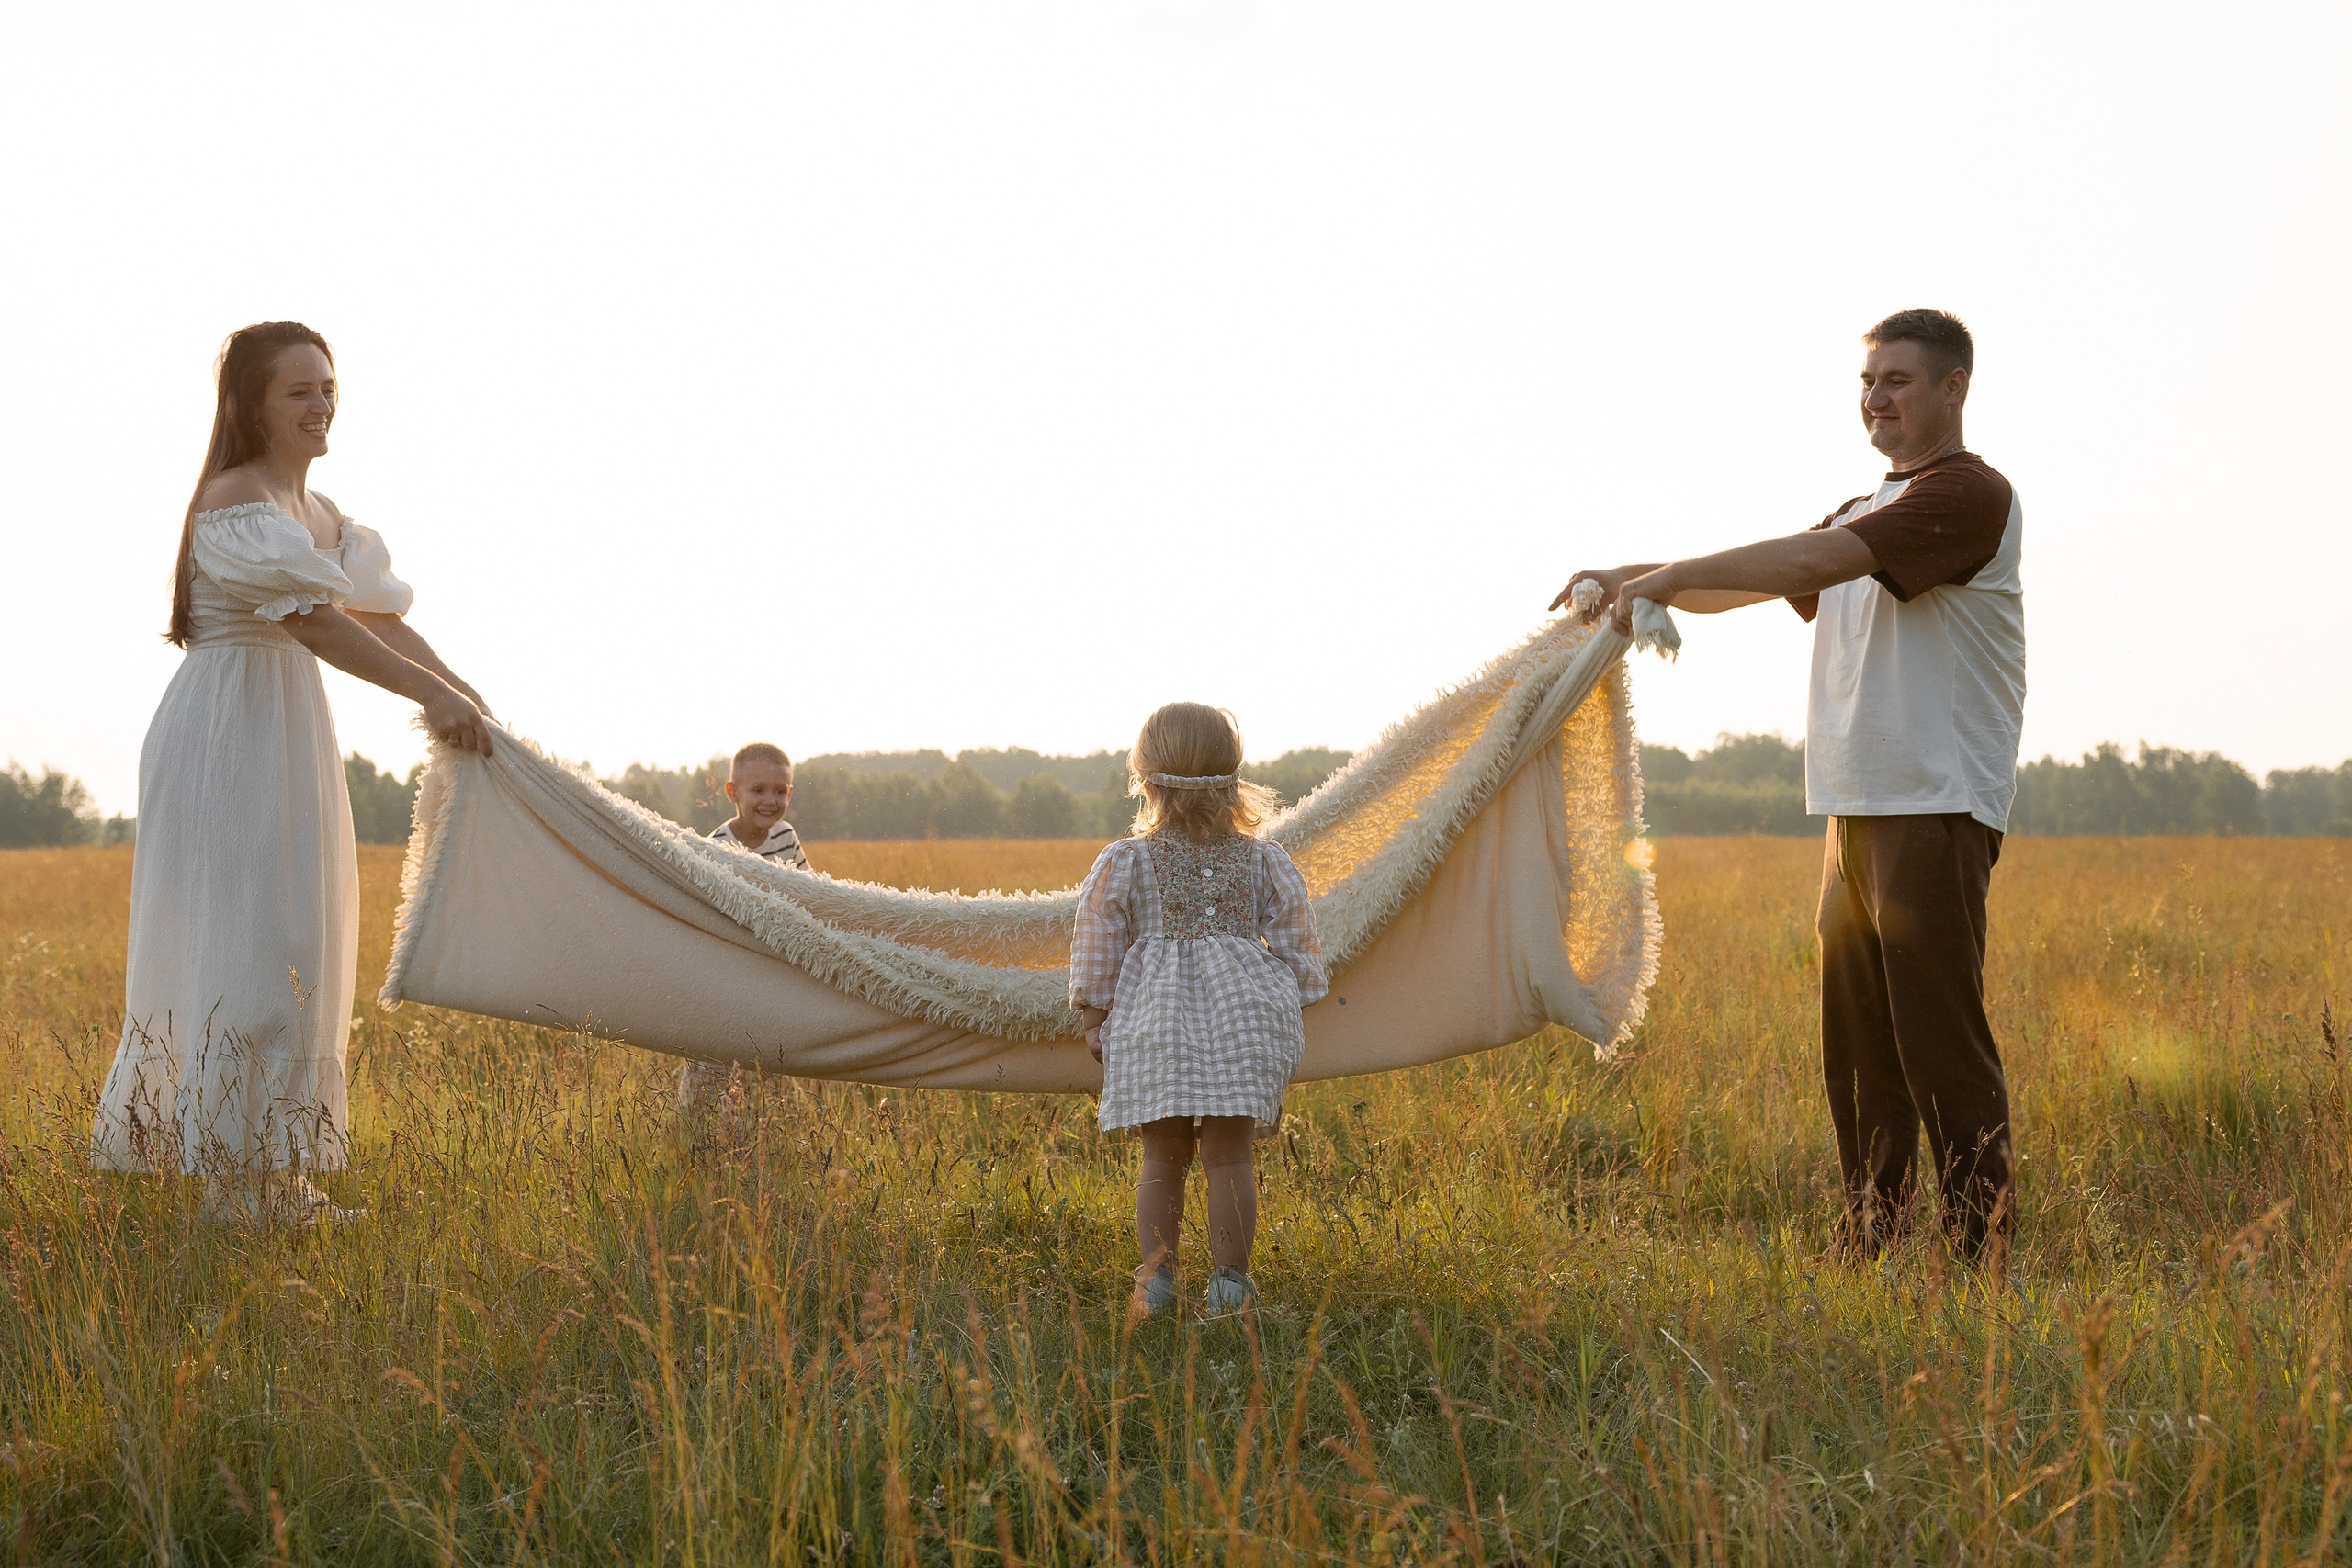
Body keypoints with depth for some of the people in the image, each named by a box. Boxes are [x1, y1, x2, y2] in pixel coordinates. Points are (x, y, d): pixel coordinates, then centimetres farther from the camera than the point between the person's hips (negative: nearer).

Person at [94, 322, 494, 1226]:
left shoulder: (313, 510, 15)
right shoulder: (236, 501, -15)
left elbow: (376, 613, 9)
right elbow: (313, 622, -27)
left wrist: (459, 690, -6)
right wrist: (430, 695, -32)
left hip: (286, 738, 10)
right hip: (230, 735, -10)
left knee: (293, 944, 12)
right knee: (249, 944, -8)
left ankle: (270, 1175, 21)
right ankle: (239, 1179, -3)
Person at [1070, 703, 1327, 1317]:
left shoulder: (1123, 862, 0)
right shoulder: (1263, 860, 4)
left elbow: (1098, 945, 1)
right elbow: (1294, 941, 7)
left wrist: (1094, 1018, 10)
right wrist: (1291, 1012, 18)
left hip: (1154, 1019, 0)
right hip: (1245, 1020, 1)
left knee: (1163, 1158, 8)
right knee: (1229, 1157, 5)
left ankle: (1155, 1275, 7)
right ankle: (1229, 1279, 6)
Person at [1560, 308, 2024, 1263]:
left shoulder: (1969, 493, -8)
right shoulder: (1863, 513, 23)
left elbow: (1811, 559, -20)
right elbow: (1761, 581, 17)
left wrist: (1669, 574, -16)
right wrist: (1636, 580, 1)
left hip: (1937, 810, -9)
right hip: (1857, 813, 9)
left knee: (1941, 1045, -10)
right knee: (1857, 1050, 10)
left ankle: (1984, 1254, -5)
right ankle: (1865, 1252, 16)